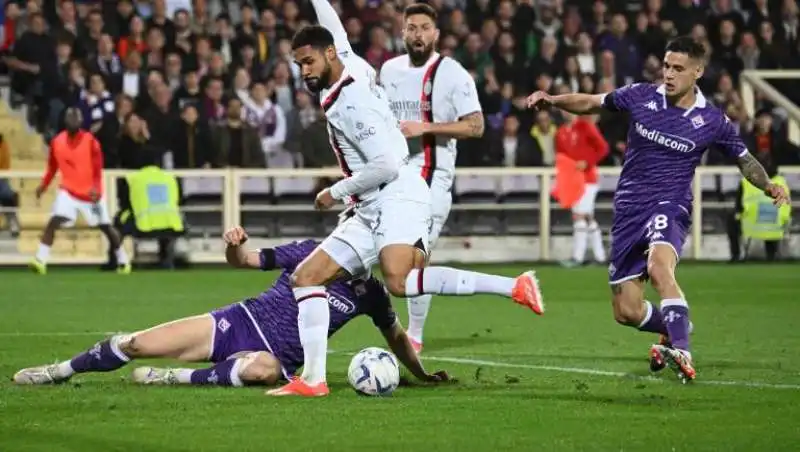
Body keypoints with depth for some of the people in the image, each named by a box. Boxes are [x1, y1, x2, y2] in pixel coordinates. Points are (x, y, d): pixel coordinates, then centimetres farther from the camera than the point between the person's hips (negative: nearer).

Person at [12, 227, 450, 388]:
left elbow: (396, 337, 15)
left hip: (277, 355, -1)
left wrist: (423, 375, 8)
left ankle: (177, 377, -28)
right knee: (135, 344, -10)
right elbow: (244, 261, 6)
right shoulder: (312, 252, 0)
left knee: (264, 369, -44)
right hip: (242, 322, 1)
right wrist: (234, 248, -17)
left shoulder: (370, 293, -1)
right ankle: (60, 371, 13)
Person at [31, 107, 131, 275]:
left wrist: (96, 189, -29)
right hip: (68, 191, 1)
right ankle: (40, 261, -22)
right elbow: (53, 167, 12)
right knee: (54, 222, -19)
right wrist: (43, 185, 4)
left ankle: (123, 261, 28)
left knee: (106, 227, 10)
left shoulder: (90, 141, -12)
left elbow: (98, 168, -14)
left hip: (91, 193, -1)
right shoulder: (57, 142, -2)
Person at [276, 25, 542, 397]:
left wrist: (337, 192, -10)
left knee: (398, 281, -35)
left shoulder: (352, 102, -14)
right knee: (305, 278, 5)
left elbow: (387, 165, -19)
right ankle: (312, 379, -2)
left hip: (397, 199, -10)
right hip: (370, 212, 10)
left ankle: (514, 287, -32)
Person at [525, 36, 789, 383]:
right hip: (629, 209, 4)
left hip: (669, 208, -3)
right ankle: (675, 329, 35)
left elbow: (745, 160, 10)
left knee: (659, 266, -38)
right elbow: (591, 104, 14)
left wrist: (769, 186, -8)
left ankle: (680, 352, -43)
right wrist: (552, 100, -2)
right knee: (626, 312, 3)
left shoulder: (712, 121, -4)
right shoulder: (640, 97, 0)